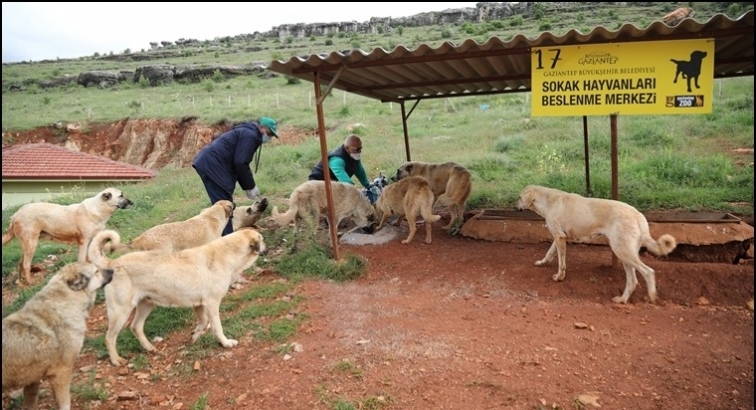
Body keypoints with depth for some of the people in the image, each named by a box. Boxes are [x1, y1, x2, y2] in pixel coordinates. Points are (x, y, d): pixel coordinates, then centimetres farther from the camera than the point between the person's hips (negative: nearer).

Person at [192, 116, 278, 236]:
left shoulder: (247, 133, 22)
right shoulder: (251, 135, -11)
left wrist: (247, 186, 20)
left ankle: (226, 237, 24)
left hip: (208, 162, 11)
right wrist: (250, 186, -7)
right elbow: (240, 163, -17)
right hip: (212, 165, -11)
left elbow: (238, 162, 25)